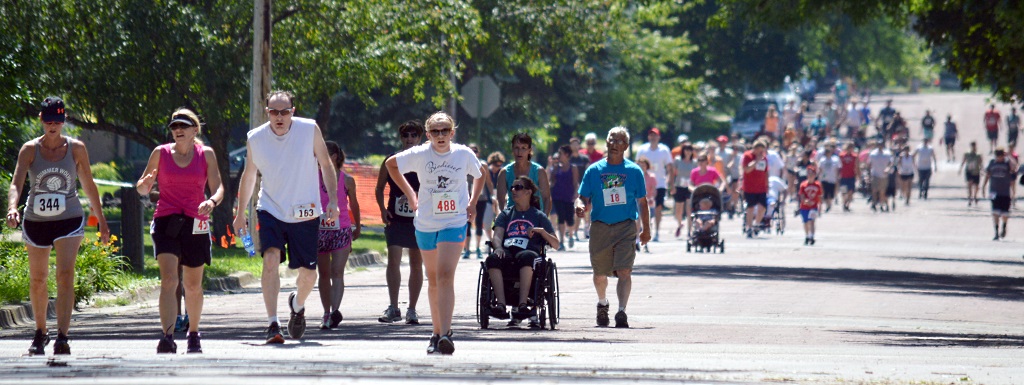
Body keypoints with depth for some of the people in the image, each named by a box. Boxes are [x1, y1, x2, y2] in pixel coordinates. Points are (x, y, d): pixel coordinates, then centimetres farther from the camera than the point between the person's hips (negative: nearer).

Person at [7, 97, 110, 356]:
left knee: (65, 276, -18)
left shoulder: (76, 149, 1)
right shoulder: (30, 149, -2)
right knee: (37, 280, 12)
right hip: (35, 221, 1)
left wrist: (101, 221, 13)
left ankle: (62, 337, -24)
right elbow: (16, 183, -13)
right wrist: (12, 208, -33)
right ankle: (40, 332, 33)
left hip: (69, 220, -1)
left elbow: (89, 186, 10)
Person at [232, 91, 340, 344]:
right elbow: (249, 175, 10)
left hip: (305, 214, 0)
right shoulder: (255, 139, -6)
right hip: (271, 210, 0)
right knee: (271, 259, -23)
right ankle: (273, 324, -23)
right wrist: (240, 214, 15)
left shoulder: (310, 130, -10)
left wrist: (333, 201, -6)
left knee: (308, 273, 6)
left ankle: (297, 305, 41)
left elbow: (326, 165, 2)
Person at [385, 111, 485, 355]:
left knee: (445, 276, -18)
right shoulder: (420, 154, -6)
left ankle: (445, 335, -25)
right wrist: (409, 194, 8)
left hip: (455, 223, -2)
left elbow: (479, 175, 17)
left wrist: (472, 203, 6)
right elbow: (391, 164, 11)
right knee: (433, 280, 12)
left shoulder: (464, 154, -4)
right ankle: (437, 333, 25)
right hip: (425, 223, 2)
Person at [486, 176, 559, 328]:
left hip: (530, 252, -2)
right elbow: (497, 235, 9)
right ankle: (501, 304, -43)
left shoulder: (538, 216, 20)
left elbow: (555, 244, 13)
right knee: (493, 259, -35)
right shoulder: (505, 214, 27)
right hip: (507, 253, 2)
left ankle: (523, 304, -47)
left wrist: (541, 231, -5)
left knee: (526, 256, -40)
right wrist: (498, 247, -14)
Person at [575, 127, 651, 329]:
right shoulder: (594, 170, 6)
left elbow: (642, 202, 10)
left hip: (626, 227, -2)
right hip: (600, 227, 2)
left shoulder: (634, 171, 5)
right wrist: (580, 206, -16)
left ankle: (622, 312, -21)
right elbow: (583, 198, 7)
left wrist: (646, 229, 9)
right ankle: (602, 304, 40)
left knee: (624, 271, -17)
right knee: (599, 274, 13)